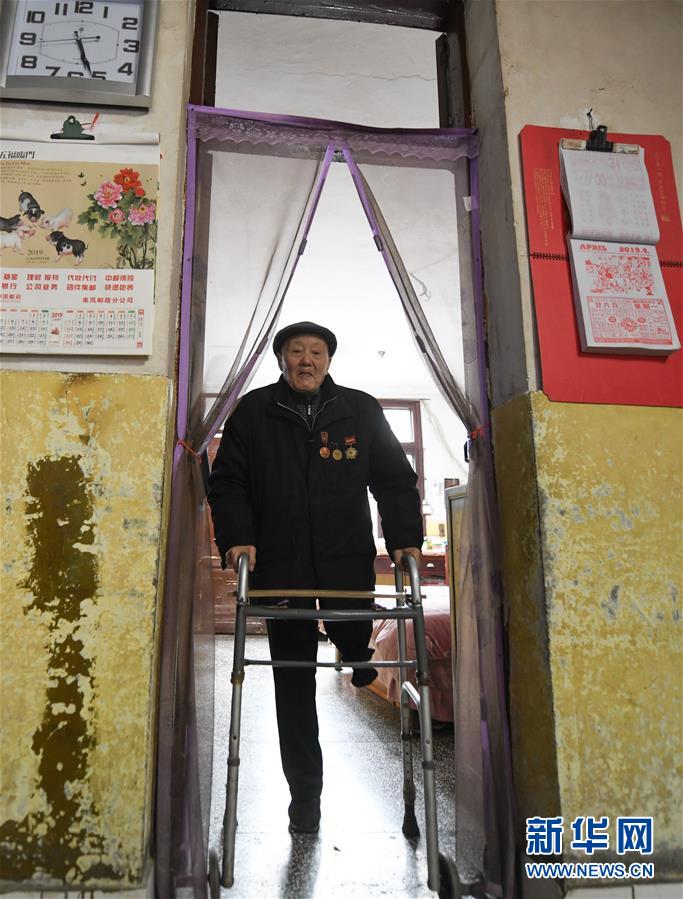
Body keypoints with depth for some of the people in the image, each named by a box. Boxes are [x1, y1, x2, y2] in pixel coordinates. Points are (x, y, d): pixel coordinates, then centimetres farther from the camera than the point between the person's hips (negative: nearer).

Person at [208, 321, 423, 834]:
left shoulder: (361, 411, 8)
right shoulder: (253, 412, 7)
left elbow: (395, 479, 8)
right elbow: (227, 482, 5)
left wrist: (405, 538, -4)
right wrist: (236, 537, -10)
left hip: (347, 559, 1)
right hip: (281, 563, 0)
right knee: (293, 680, 6)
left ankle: (354, 648, 39)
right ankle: (304, 792, 23)